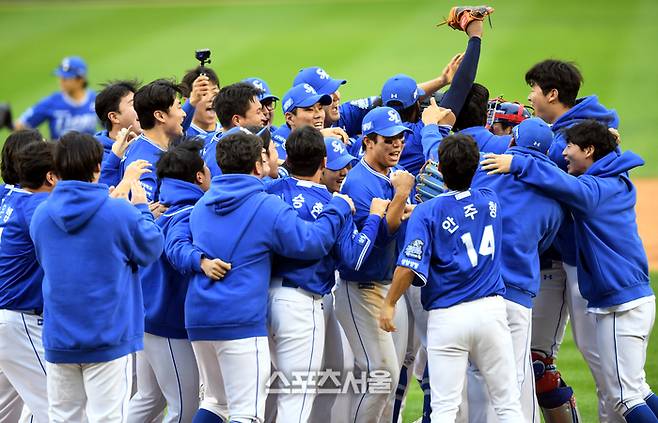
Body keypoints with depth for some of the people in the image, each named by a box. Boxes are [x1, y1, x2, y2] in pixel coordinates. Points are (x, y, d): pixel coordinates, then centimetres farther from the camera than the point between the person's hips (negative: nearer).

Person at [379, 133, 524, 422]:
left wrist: (389, 304, -3)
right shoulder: (491, 202, 6)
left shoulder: (427, 212, -8)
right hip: (491, 310, 3)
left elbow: (409, 268, -14)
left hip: (447, 317, -3)